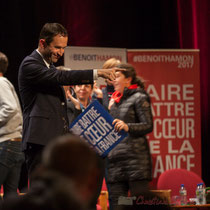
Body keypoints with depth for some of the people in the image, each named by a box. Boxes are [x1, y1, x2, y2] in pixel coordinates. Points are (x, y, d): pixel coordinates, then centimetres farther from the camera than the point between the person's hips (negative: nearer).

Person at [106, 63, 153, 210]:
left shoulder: (139, 98, -1)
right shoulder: (115, 101, 21)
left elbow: (148, 126, -10)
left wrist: (128, 127, -24)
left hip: (135, 156, -7)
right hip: (115, 157, 7)